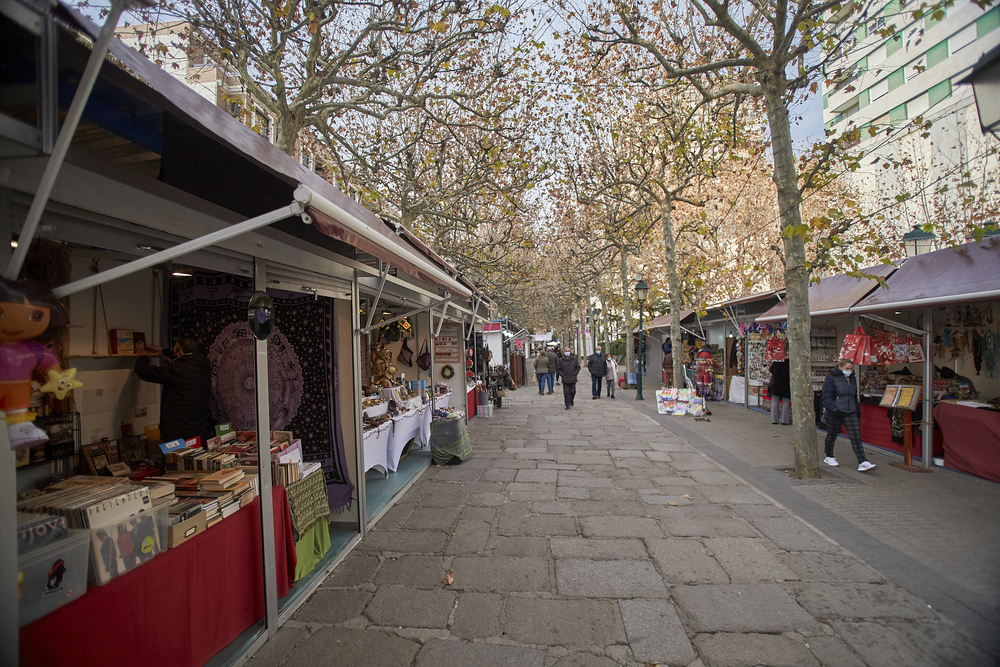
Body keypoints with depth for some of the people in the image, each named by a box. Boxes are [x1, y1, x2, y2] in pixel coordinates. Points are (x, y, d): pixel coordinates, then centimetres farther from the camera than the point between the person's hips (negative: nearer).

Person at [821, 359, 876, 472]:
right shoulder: (831, 378, -9)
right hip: (835, 412, -5)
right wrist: (833, 408, -23)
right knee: (832, 435, 9)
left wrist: (857, 409, 19)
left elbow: (854, 396, 23)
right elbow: (827, 396, -13)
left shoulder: (852, 379, 13)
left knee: (856, 436, -5)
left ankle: (863, 462, -8)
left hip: (851, 412, 5)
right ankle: (829, 457, 25)